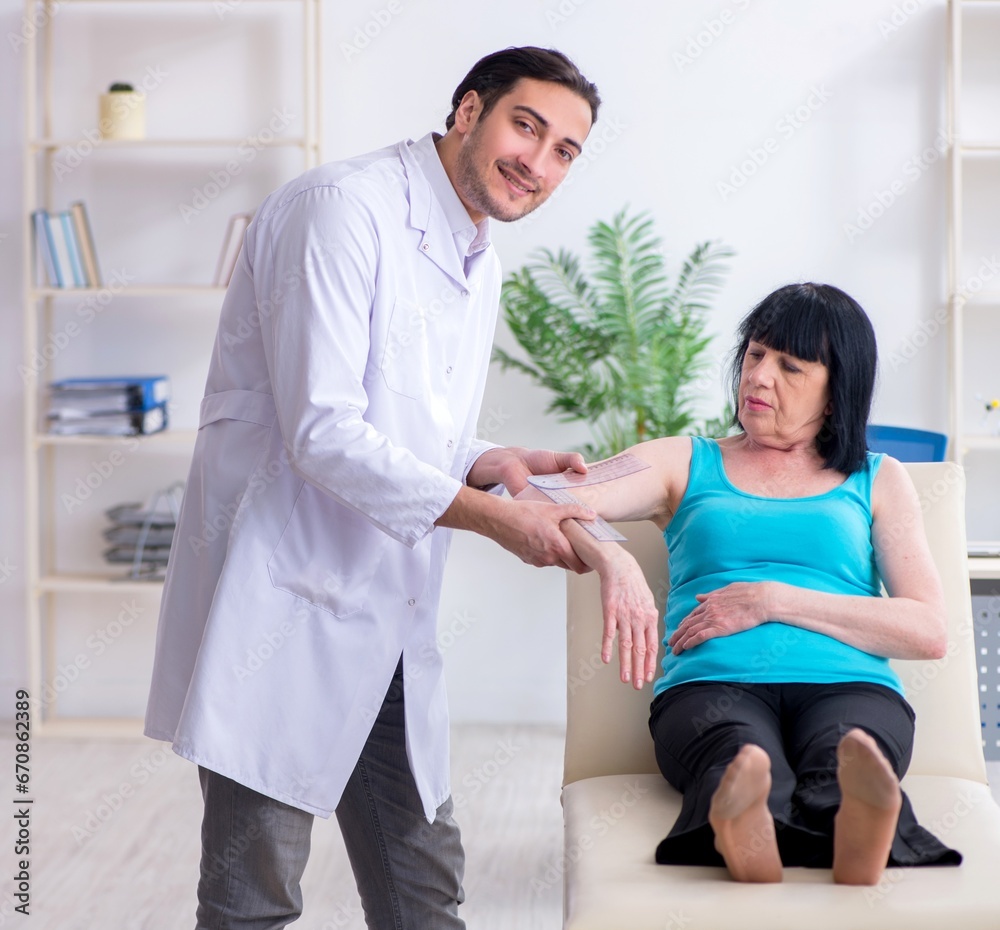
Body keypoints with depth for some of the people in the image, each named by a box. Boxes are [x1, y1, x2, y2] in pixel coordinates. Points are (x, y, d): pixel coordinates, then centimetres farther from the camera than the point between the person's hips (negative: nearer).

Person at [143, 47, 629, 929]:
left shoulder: (480, 265, 15)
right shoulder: (343, 207, -14)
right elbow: (324, 432, -22)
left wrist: (489, 462, 1)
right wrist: (492, 515, -20)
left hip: (391, 616, 9)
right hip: (287, 599, -8)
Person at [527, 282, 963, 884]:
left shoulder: (877, 481, 25)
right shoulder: (684, 464, 25)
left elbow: (929, 631, 10)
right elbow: (545, 502, 7)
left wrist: (774, 600, 0)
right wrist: (612, 560, -18)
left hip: (848, 685, 1)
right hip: (711, 684, 0)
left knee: (846, 754, -39)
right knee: (739, 759, -40)